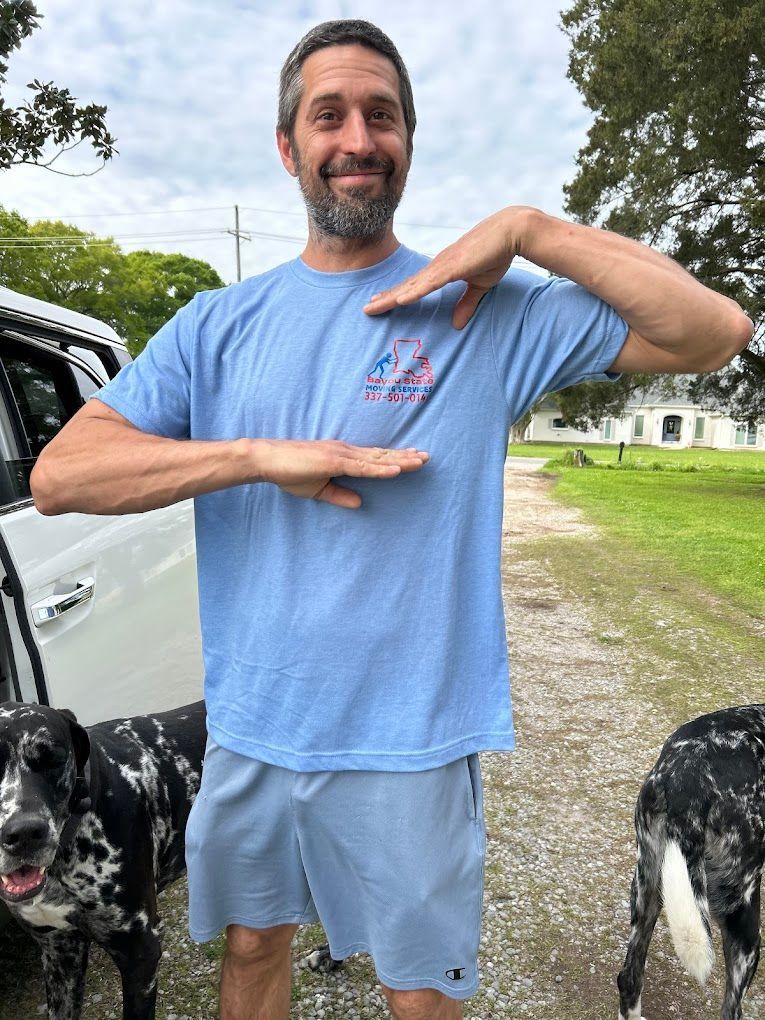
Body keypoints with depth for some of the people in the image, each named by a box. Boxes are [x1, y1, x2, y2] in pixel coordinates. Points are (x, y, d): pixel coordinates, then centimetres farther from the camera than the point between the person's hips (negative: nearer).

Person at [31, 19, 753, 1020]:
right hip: (248, 729, 3)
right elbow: (58, 475, -6)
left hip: (412, 742, -2)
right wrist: (263, 456, -19)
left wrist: (526, 226, -16)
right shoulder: (219, 324, 1)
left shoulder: (487, 308, -5)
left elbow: (717, 331, -10)